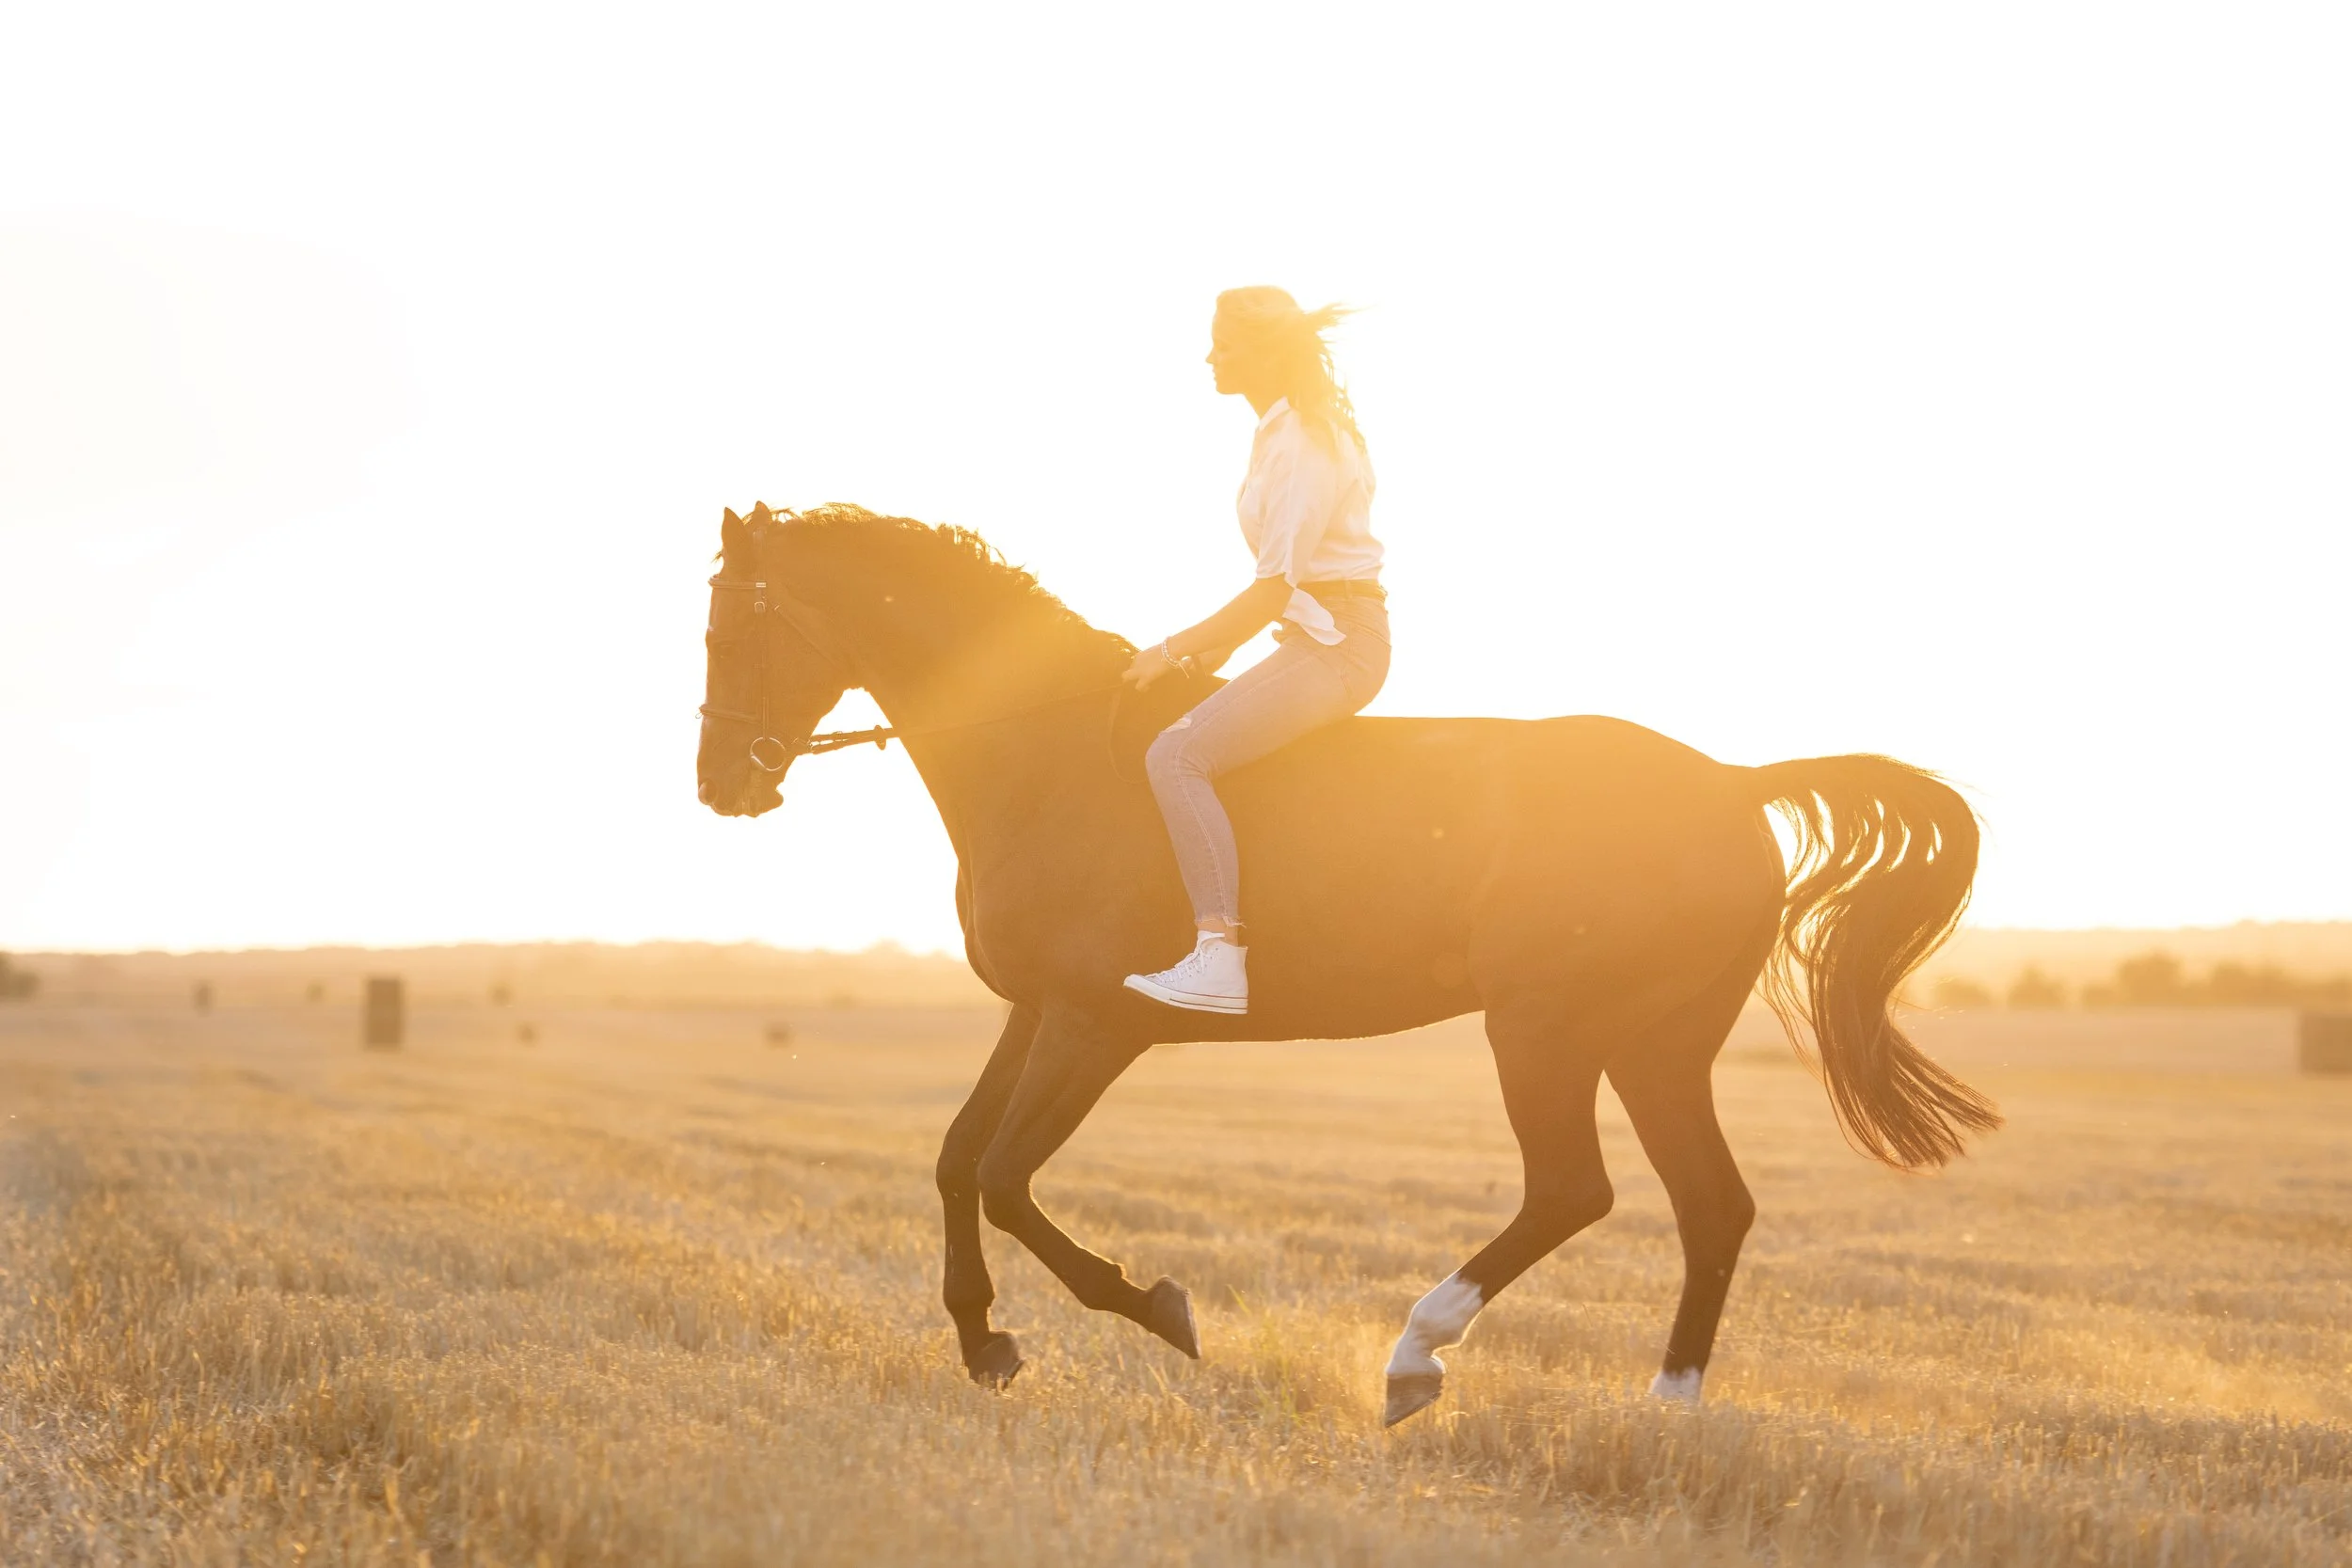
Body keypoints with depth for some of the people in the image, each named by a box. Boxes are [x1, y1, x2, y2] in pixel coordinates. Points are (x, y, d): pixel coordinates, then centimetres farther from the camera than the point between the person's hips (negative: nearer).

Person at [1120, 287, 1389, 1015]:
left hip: (1337, 645, -11)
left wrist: (1175, 651, -12)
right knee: (1184, 745, 20)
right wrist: (1217, 647, 13)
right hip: (1324, 635, 11)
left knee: (1177, 755, -22)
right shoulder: (1286, 431, 16)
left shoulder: (1303, 445, -15)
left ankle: (1220, 956, -31)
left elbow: (1275, 588, -18)